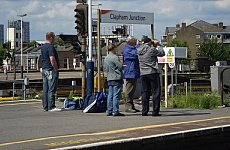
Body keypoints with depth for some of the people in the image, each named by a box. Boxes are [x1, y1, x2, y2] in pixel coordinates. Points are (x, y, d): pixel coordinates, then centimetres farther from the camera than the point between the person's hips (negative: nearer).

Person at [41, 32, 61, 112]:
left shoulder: (43, 47, 16)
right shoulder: (50, 47, -14)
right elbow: (52, 59, -22)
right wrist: (56, 69, -14)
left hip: (44, 70, 10)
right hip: (51, 70, -10)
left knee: (45, 90, 10)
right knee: (51, 89, -8)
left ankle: (45, 107, 12)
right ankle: (51, 107, -9)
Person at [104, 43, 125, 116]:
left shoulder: (106, 58, 12)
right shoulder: (115, 57, -13)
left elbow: (105, 69, 18)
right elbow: (120, 66, -14)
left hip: (109, 79, 8)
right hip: (117, 78, -8)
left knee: (110, 95, 9)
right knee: (116, 95, -7)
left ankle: (109, 111, 10)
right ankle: (115, 111, -8)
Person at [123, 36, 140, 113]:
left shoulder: (133, 48, 19)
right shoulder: (127, 50, -11)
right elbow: (135, 54, -24)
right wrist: (138, 45, -13)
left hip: (134, 73, 10)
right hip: (130, 72, -10)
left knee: (132, 90, 12)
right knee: (129, 90, -9)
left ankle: (131, 106, 17)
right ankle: (128, 106, -8)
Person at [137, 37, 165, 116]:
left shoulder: (139, 50, 6)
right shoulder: (152, 49, -8)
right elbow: (162, 53, 4)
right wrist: (161, 50, 27)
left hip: (143, 74, 6)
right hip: (153, 73, -6)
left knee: (145, 92, 11)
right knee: (156, 92, -1)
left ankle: (144, 111, 9)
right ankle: (155, 111, -5)